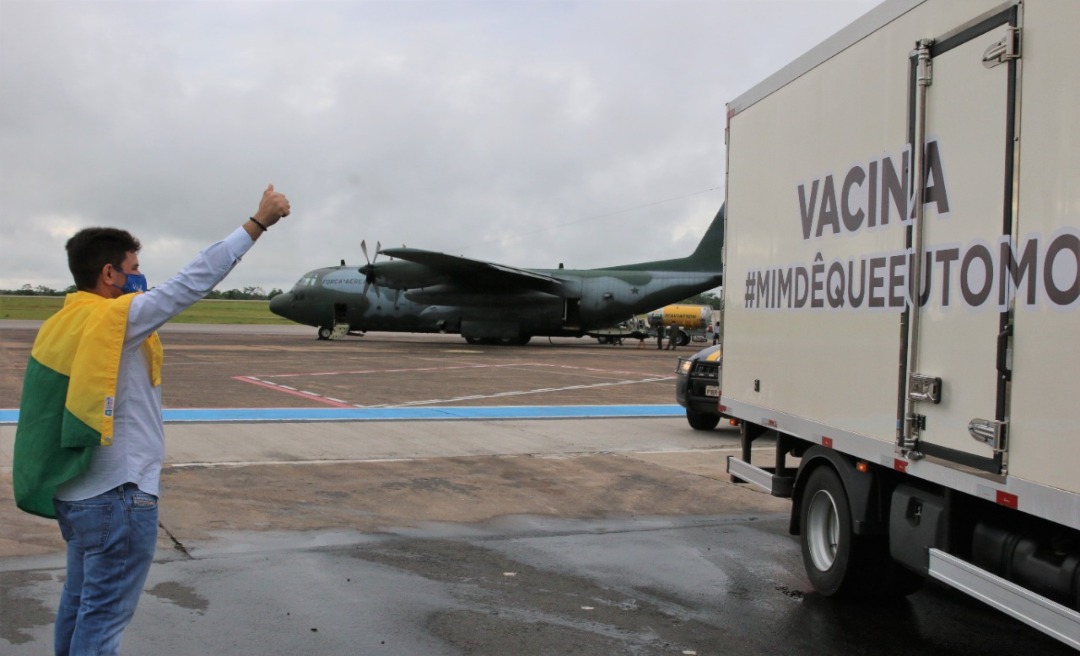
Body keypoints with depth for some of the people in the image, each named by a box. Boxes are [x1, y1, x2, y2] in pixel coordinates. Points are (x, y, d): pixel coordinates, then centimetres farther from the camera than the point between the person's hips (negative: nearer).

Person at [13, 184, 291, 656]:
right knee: (104, 616, 1)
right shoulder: (113, 318, -17)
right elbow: (194, 281, -18)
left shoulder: (63, 324, 7)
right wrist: (258, 223, -13)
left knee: (80, 602, 19)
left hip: (77, 492, 9)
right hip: (118, 496, -9)